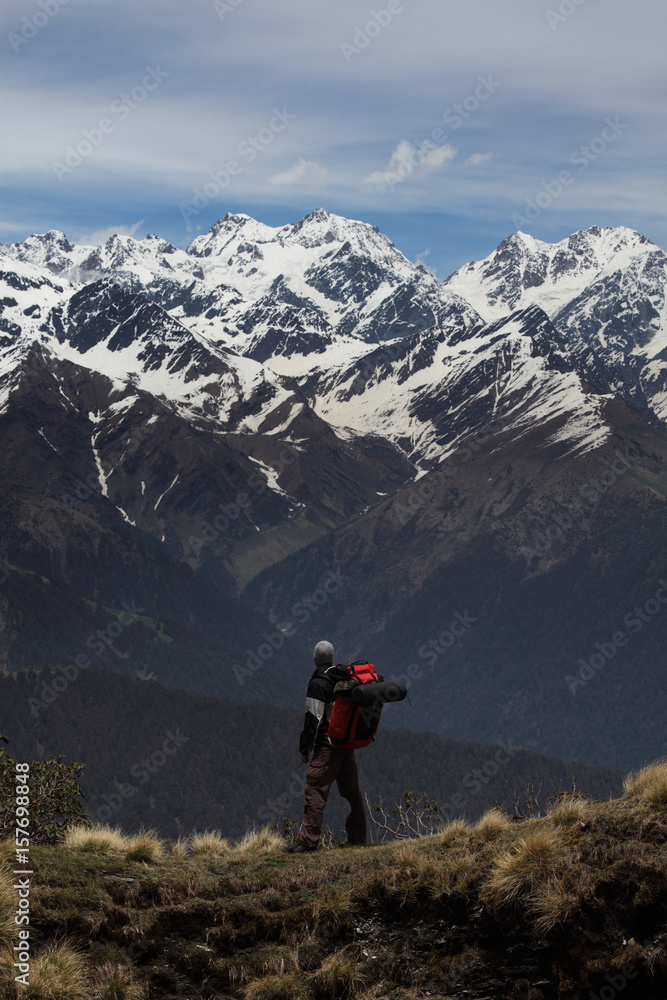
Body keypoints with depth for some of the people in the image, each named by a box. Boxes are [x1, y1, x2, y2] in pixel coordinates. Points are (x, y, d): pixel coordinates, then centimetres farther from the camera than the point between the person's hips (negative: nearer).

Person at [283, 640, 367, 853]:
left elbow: (313, 719, -14)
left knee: (315, 790, -8)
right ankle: (358, 837, 19)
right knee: (352, 791, 14)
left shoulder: (318, 684, -11)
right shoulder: (346, 679, 11)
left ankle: (308, 840, -12)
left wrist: (304, 749, -6)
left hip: (328, 746, -8)